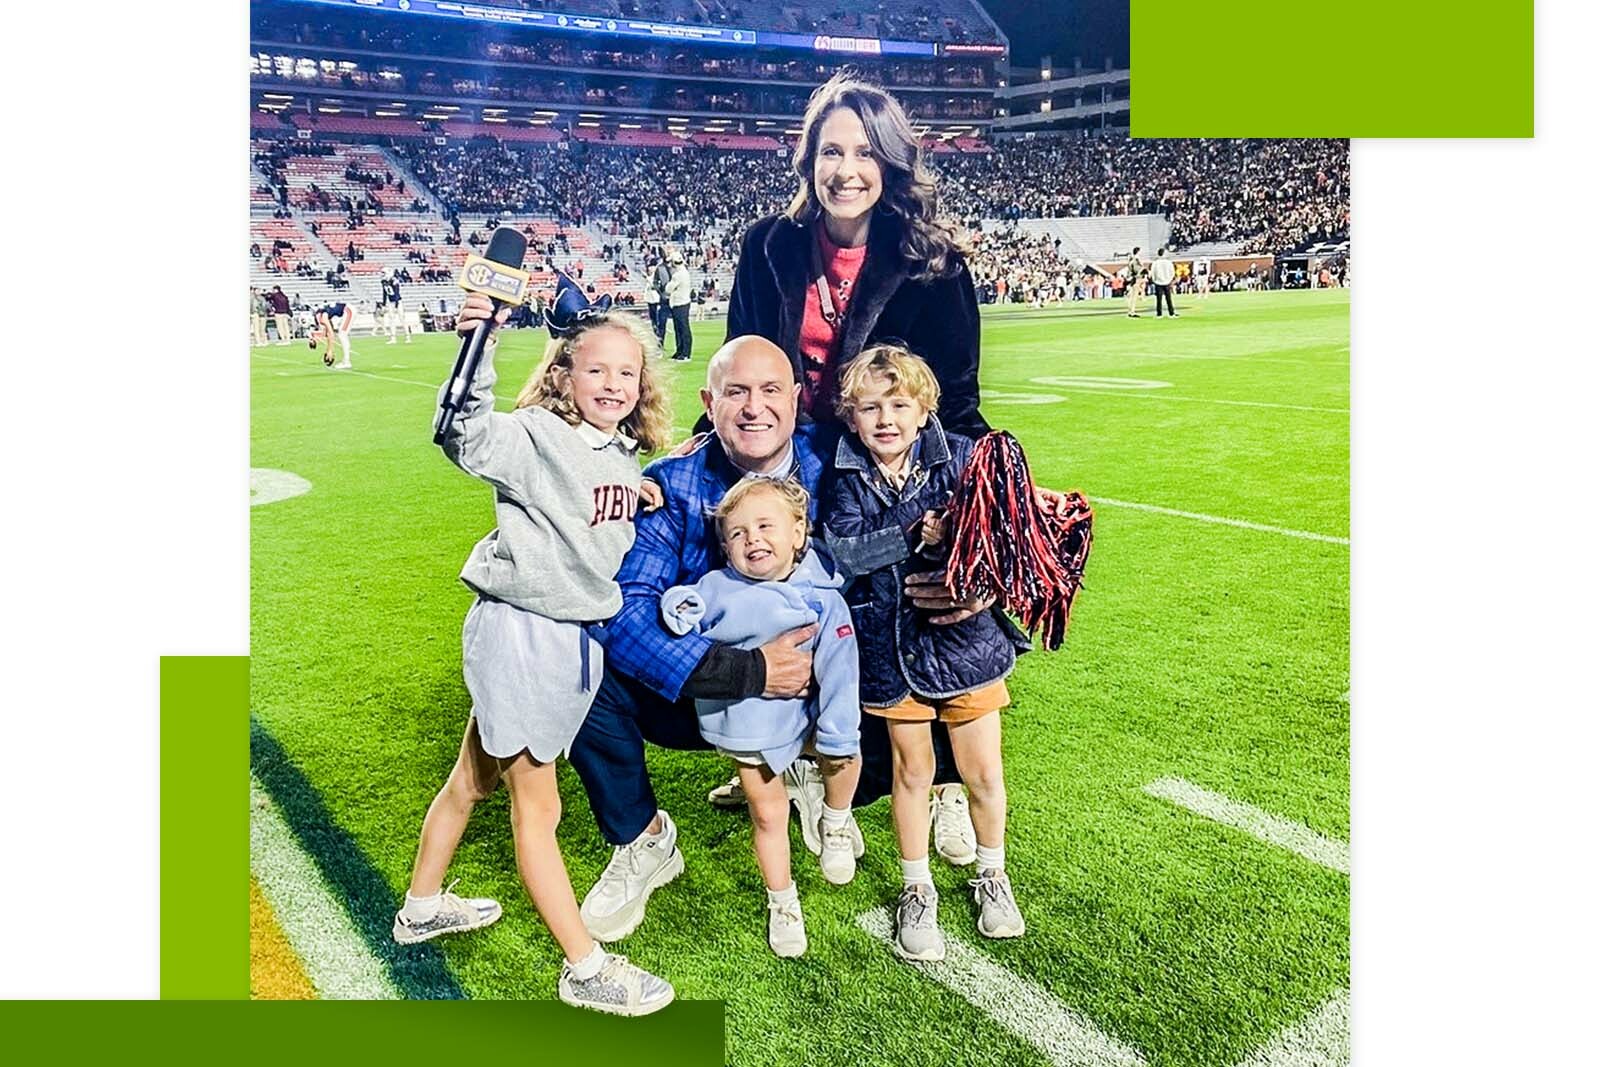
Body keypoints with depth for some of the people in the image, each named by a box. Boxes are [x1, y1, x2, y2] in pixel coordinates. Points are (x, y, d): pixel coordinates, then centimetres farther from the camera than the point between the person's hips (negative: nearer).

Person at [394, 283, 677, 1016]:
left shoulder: (623, 458, 7)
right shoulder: (536, 436, -16)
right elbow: (468, 437, -32)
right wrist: (478, 344, -39)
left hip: (578, 637, 8)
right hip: (519, 630, -8)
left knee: (473, 778, 23)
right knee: (537, 805, 4)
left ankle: (423, 908, 42)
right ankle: (585, 969, 15)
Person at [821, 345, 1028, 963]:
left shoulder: (960, 459, -7)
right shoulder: (844, 479, -6)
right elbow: (843, 551, -19)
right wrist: (917, 535, -27)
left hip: (964, 637, 0)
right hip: (890, 643, 0)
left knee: (982, 771, 10)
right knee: (912, 770, 13)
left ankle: (991, 876, 37)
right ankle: (916, 891, 34)